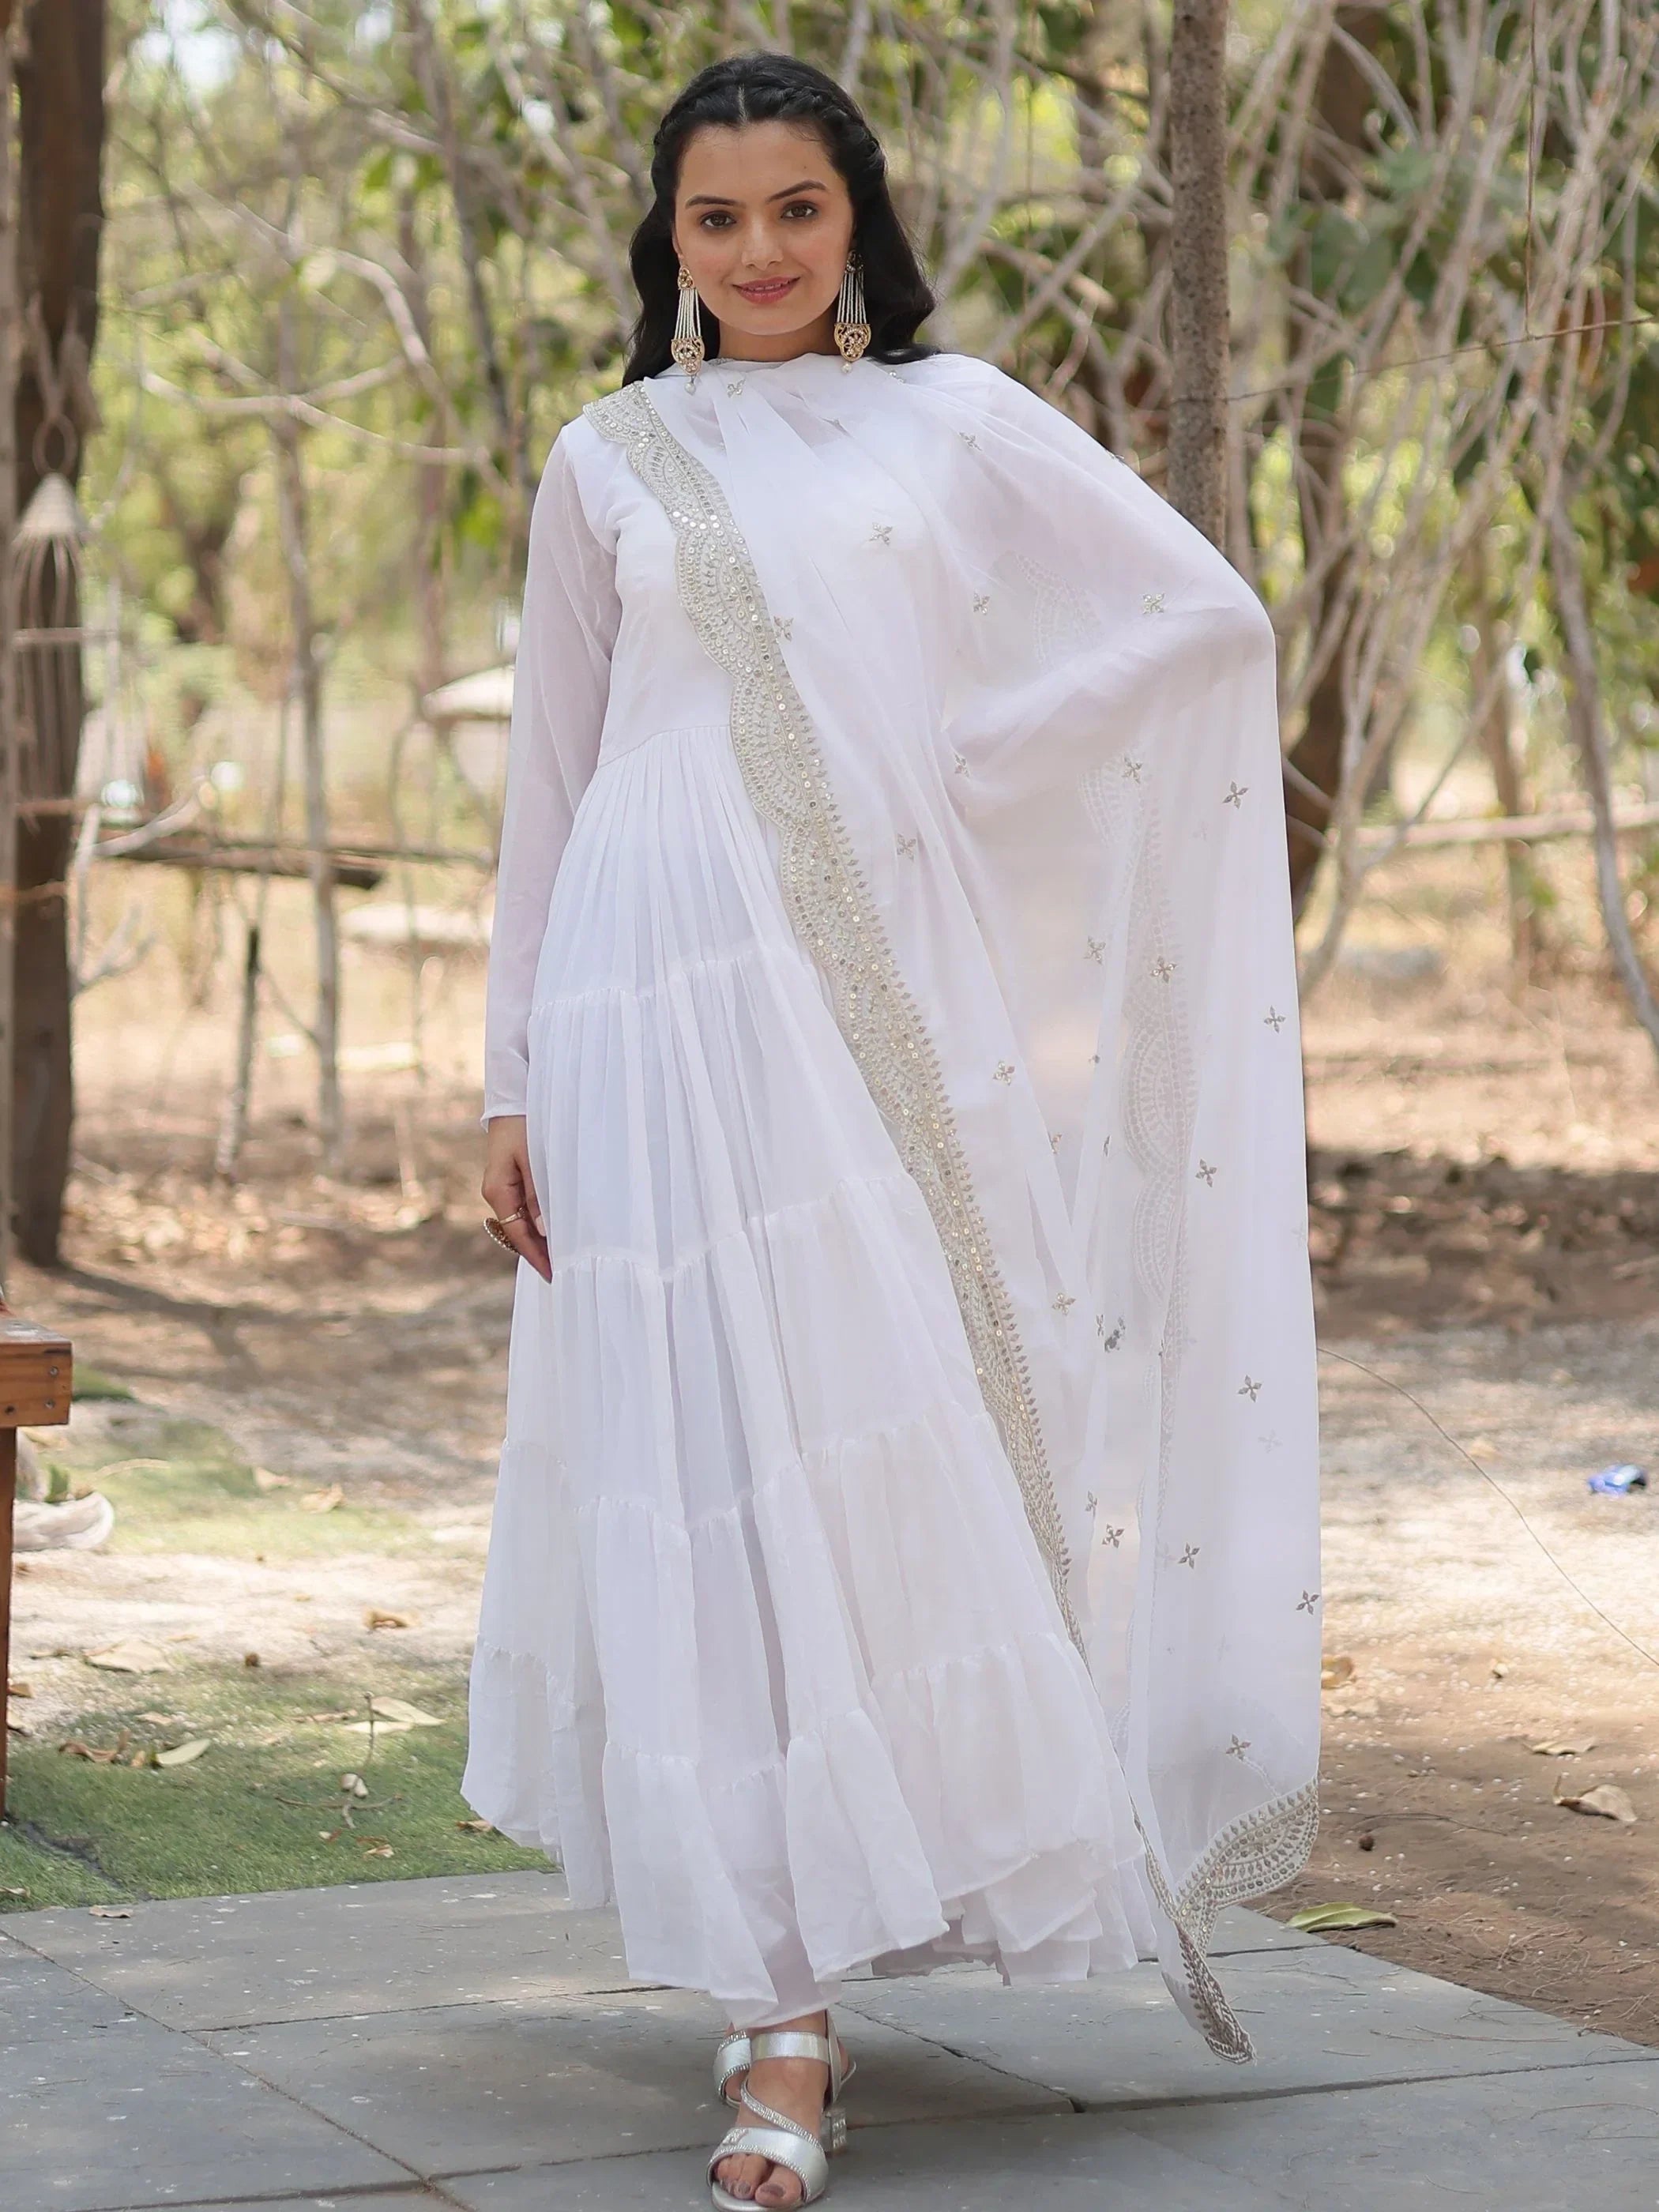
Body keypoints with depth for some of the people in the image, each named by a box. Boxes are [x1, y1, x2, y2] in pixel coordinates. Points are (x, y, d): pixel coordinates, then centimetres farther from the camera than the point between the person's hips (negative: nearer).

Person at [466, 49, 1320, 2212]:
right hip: (674, 996, 0)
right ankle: (783, 2014, 0)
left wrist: (973, 757, -1)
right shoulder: (611, 461, 12)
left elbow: (1213, 613, 3)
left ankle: (806, 1958, 18)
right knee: (722, 1467, -5)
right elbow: (550, 781, 13)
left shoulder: (956, 419, 10)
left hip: (902, 999, 0)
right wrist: (512, 1081, 9)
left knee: (905, 1450, -1)